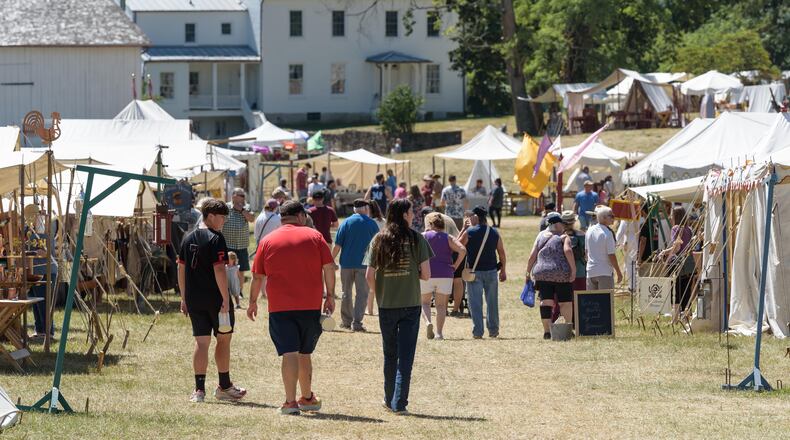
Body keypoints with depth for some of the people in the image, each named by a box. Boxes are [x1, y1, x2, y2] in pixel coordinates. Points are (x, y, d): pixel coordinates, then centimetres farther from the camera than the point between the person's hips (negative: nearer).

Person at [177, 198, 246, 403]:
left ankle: (199, 389, -2)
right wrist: (226, 299, -17)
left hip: (194, 299, 6)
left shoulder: (188, 238, 10)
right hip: (214, 298, -6)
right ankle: (224, 387, 18)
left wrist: (184, 298, 19)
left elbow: (181, 269, 13)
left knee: (201, 342, 6)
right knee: (223, 339, 11)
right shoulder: (216, 239, -13)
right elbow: (219, 270, -19)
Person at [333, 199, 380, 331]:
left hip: (347, 262, 1)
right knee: (362, 293, 0)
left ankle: (346, 321, 21)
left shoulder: (347, 222, 1)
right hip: (364, 264, -1)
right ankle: (357, 322, -10)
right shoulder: (372, 224, 1)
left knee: (346, 293, 14)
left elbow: (337, 246, -4)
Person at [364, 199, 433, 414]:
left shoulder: (379, 240, 1)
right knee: (405, 355, 1)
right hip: (410, 305, -2)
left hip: (386, 305, 3)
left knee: (390, 354, 16)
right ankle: (399, 403, -3)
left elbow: (369, 276, -1)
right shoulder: (416, 239, -6)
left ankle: (389, 400, 25)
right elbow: (426, 275, -8)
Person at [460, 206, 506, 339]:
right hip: (491, 271, 3)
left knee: (475, 303, -1)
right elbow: (502, 253, 6)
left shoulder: (469, 232, -9)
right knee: (492, 302, 14)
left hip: (474, 272, -3)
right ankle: (493, 330, 22)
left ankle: (477, 331, -6)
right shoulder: (495, 233, 2)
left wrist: (464, 228, 9)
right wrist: (503, 270, 15)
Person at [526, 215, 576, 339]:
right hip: (562, 274, -3)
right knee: (565, 302, 10)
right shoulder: (564, 237, 2)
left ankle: (547, 331, -10)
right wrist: (573, 269, -15)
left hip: (542, 274, 3)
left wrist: (528, 272, 16)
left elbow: (532, 256, 9)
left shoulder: (541, 236, 13)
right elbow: (568, 250, -16)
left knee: (546, 302, -2)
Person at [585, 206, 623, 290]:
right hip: (605, 272, -6)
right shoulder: (608, 233, -14)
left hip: (590, 272, 6)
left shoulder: (590, 231, 5)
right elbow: (611, 255, -15)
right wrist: (618, 272, -6)